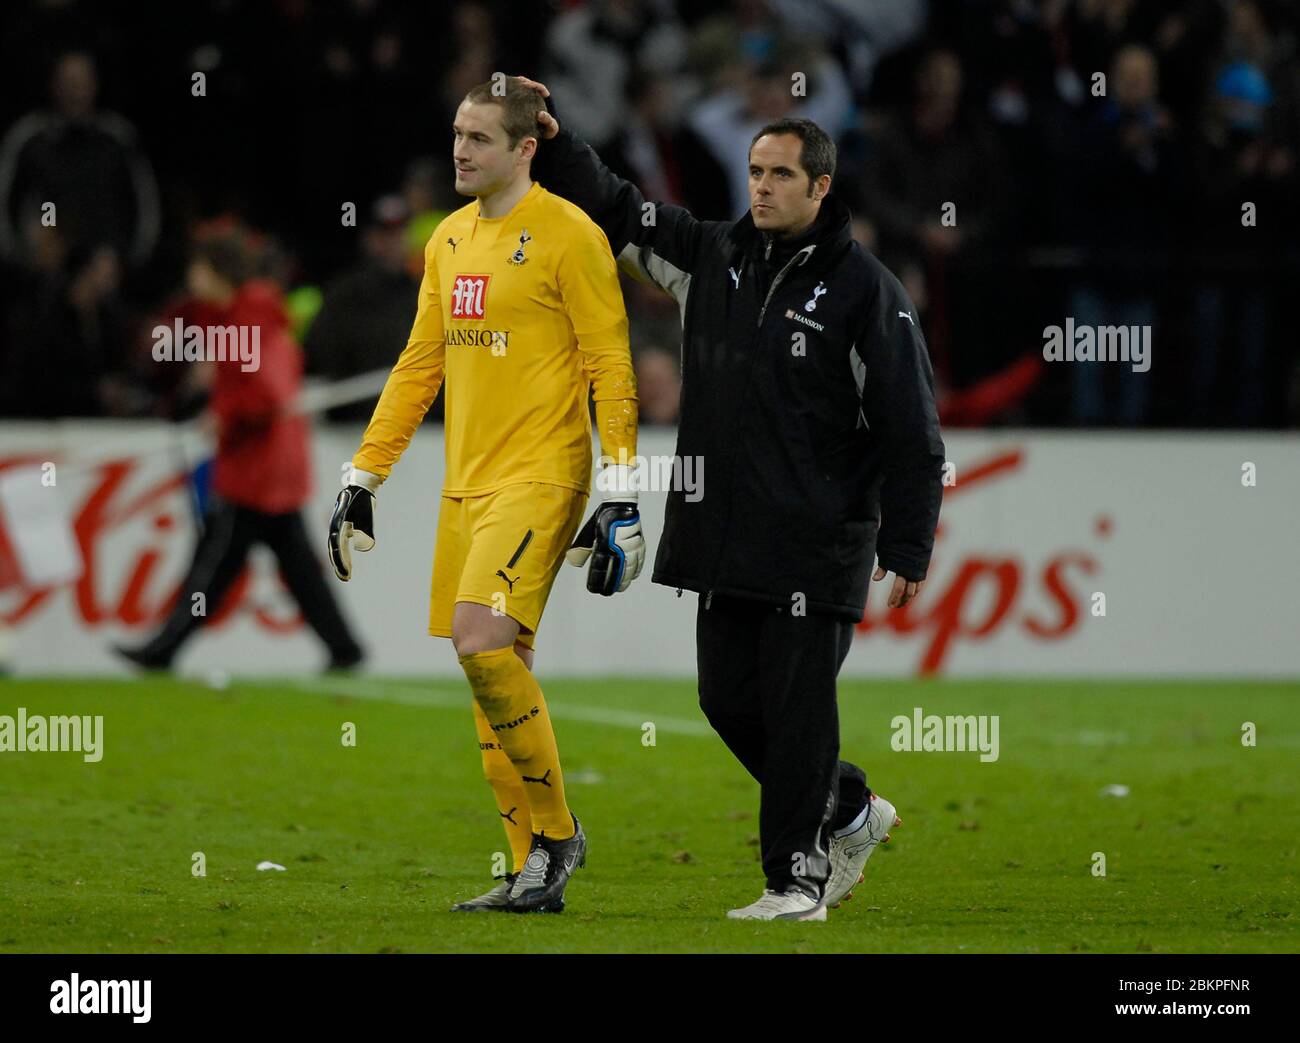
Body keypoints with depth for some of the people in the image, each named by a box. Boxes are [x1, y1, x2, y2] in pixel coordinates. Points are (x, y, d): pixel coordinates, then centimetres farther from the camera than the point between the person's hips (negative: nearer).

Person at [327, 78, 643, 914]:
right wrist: (362, 481, 19)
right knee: (493, 671, 5)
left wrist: (621, 497, -14)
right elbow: (420, 367, 21)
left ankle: (557, 831, -6)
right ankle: (537, 873, 10)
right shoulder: (451, 239, 15)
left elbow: (610, 370, -9)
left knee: (482, 641, -21)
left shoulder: (568, 235, -7)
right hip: (467, 483, 8)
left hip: (540, 476, -8)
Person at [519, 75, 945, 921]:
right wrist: (554, 140, 4)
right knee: (730, 699, 9)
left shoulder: (864, 288, -6)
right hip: (727, 535, 6)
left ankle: (798, 877, 2)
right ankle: (849, 812, 29)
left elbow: (911, 429, -7)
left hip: (818, 543, -6)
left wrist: (907, 550, -11)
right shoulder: (711, 256, 10)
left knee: (797, 707, -5)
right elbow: (615, 209, 19)